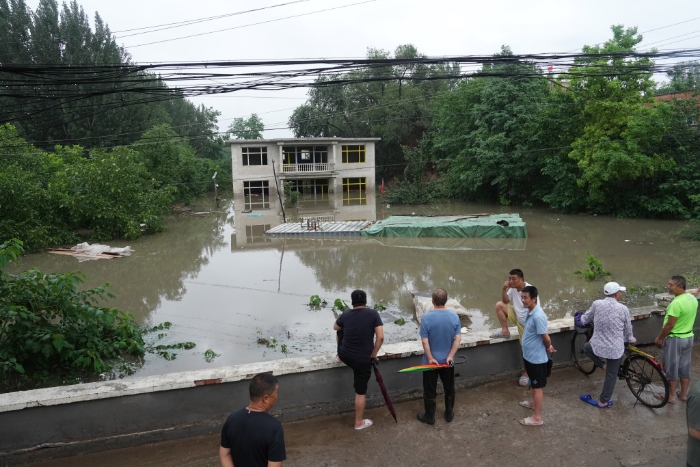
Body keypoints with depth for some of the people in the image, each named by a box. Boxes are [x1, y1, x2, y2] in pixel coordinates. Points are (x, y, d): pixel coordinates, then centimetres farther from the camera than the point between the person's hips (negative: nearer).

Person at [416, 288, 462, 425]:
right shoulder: (454, 316, -9)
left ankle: (430, 417, 25)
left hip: (431, 361, -3)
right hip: (448, 360, 3)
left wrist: (430, 358, -10)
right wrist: (450, 356, -8)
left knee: (430, 390, 12)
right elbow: (458, 339, -9)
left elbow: (424, 341, -18)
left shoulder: (427, 317, -19)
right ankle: (449, 413, 35)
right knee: (449, 388, 21)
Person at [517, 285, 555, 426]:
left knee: (537, 387, 3)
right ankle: (534, 402, 48)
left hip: (537, 358, -9)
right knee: (533, 384, 28)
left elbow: (546, 338, -24)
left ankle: (537, 417, 14)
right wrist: (549, 347, 12)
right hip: (529, 355, 9)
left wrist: (548, 347, -4)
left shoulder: (538, 316, -29)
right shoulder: (530, 312, 2)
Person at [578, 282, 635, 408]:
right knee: (611, 375, 15)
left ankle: (602, 364, 22)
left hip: (597, 345, 1)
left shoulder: (597, 304, -8)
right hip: (615, 348, -1)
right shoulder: (623, 309, -10)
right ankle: (603, 401, 23)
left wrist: (581, 318, 31)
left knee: (587, 347, 36)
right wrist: (631, 339, 26)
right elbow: (628, 329, 4)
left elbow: (585, 320, 6)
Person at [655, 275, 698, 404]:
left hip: (675, 339, -8)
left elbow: (670, 325, -23)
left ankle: (671, 396, 15)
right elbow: (688, 318, 12)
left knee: (671, 368, 5)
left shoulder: (676, 303, -27)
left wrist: (659, 338, -10)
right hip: (688, 337, 8)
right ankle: (683, 394, 29)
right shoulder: (693, 299, 1)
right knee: (684, 366, 18)